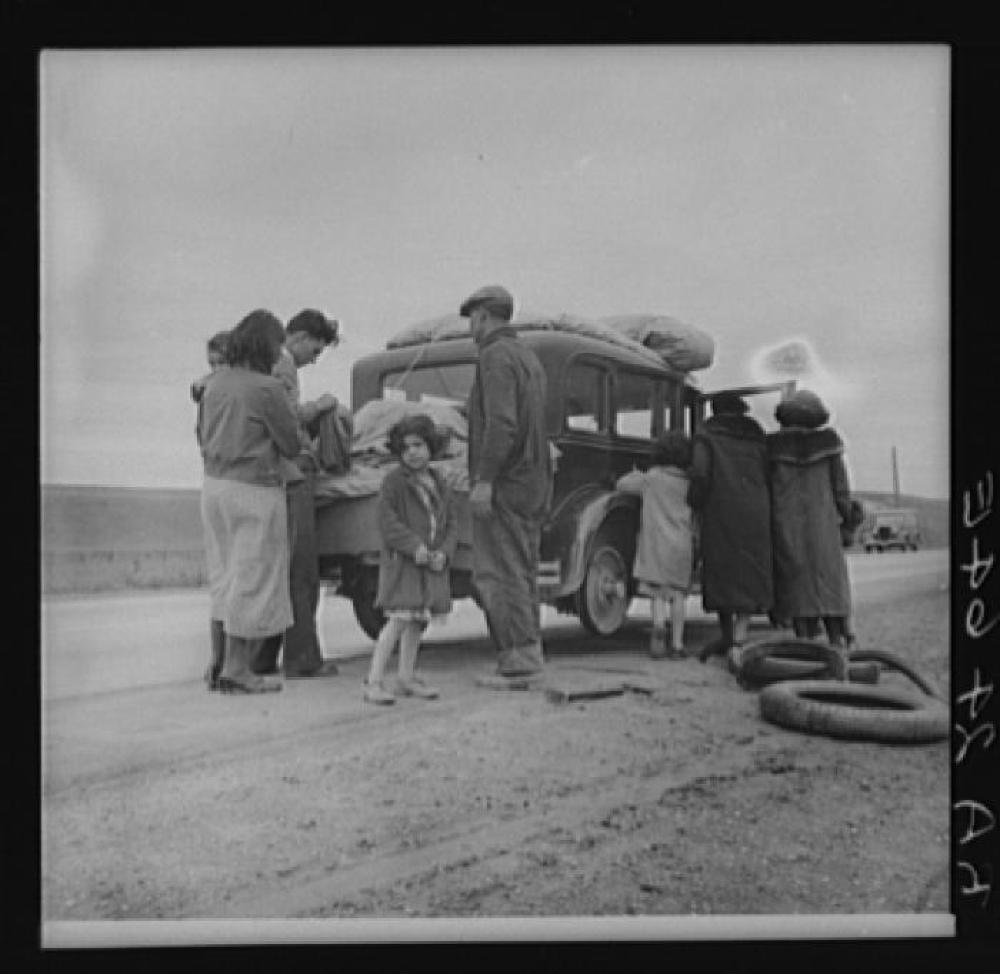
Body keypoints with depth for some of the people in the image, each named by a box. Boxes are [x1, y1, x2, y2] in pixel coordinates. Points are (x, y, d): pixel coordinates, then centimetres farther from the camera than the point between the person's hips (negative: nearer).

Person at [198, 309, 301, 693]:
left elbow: (202, 434, 18)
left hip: (214, 485, 7)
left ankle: (220, 659, 21)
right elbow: (291, 445, -9)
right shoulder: (267, 388, -16)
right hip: (255, 490, -7)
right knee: (255, 578, 3)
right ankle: (236, 669, 7)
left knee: (224, 575, 17)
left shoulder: (215, 382, 6)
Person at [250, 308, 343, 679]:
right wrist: (319, 405, -4)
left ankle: (261, 656, 15)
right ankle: (301, 657, -1)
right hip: (291, 474, -9)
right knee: (300, 568, -4)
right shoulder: (281, 364, -11)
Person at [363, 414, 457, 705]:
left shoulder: (439, 484, 11)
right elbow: (386, 520, -13)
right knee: (400, 618, -13)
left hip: (432, 562, 6)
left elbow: (451, 524, 11)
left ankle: (407, 676, 24)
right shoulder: (393, 481, -6)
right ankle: (374, 681, -8)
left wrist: (444, 553, -6)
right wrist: (414, 546, -20)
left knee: (418, 619, 12)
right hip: (401, 561, -6)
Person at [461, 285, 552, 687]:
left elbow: (501, 423, -22)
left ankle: (520, 657, -9)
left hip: (504, 483, -10)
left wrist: (483, 479, -23)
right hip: (533, 482, 10)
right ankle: (529, 654, 15)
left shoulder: (495, 355, -10)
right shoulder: (528, 357, 20)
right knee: (521, 572, 12)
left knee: (496, 574, -8)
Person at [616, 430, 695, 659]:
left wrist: (635, 474, 26)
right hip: (682, 544, 2)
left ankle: (659, 624, -23)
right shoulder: (689, 484, 5)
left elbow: (621, 484, 8)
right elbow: (696, 519, 9)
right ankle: (677, 644, 5)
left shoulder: (651, 478, -2)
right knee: (677, 593, 7)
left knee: (657, 591, 5)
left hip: (656, 543, -2)